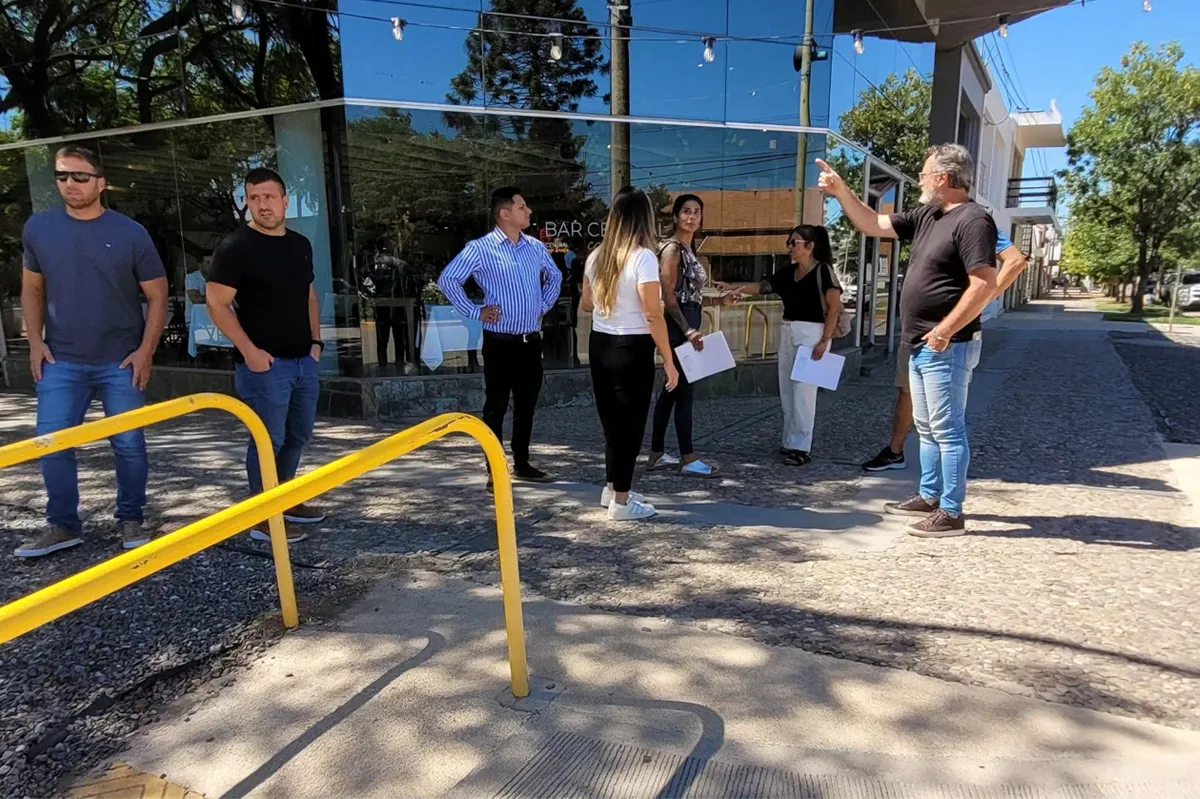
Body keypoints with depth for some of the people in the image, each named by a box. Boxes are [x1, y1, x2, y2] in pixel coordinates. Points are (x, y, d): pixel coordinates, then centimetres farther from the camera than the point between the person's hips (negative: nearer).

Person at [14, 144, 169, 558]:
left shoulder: (130, 233, -4)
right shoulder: (38, 228, 4)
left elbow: (157, 296, -1)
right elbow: (32, 289, 14)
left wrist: (146, 351, -8)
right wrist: (35, 341, 3)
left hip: (121, 362, -2)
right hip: (61, 362, 2)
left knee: (128, 444, 4)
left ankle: (131, 521, 19)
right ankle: (63, 525, 18)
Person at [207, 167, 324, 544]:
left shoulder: (301, 245, 12)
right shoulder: (236, 246, -9)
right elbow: (217, 303, -12)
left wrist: (316, 341, 12)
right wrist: (249, 351, -17)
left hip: (304, 361, 7)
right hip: (264, 363, -7)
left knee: (297, 437, 16)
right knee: (268, 440, -2)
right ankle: (263, 518, 9)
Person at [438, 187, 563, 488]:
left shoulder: (536, 247, 8)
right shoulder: (481, 249, -9)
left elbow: (555, 276, 26)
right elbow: (448, 280, -10)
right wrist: (475, 312, -10)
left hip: (531, 341, 6)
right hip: (500, 341, -5)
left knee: (526, 406, 13)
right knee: (496, 407, 2)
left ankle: (522, 464, 26)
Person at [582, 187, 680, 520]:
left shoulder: (597, 256, 6)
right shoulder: (643, 257, -15)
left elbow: (587, 304, 18)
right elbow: (653, 315, -19)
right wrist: (669, 361, -13)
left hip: (600, 345, 7)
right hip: (632, 349, -7)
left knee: (612, 420, 19)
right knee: (629, 423, 4)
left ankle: (613, 488, 33)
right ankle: (621, 501, 13)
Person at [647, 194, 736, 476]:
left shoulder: (690, 249, 16)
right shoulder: (672, 248, -11)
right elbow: (669, 296, -17)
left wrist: (719, 300, 18)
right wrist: (688, 330, -23)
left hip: (687, 323, 10)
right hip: (678, 325, -10)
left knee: (673, 389, 11)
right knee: (683, 389, -5)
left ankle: (657, 453, 17)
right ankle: (688, 458, 2)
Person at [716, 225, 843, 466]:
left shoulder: (823, 270, -7)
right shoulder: (788, 273, 13)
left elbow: (834, 306, -11)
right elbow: (761, 287, 14)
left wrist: (824, 340, -17)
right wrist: (731, 286, 1)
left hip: (811, 333, -8)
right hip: (787, 333, 8)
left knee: (803, 391, -9)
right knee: (787, 391, 8)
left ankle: (801, 447, -4)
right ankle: (789, 442, 16)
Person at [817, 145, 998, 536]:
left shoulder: (973, 220, -15)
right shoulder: (926, 216, 13)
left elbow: (985, 285, -22)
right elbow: (874, 225, 19)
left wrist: (944, 331, -22)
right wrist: (841, 191, 11)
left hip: (946, 346, -10)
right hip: (922, 346, 10)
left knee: (947, 429, -5)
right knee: (927, 427, 17)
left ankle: (951, 513, 2)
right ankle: (929, 497, 29)